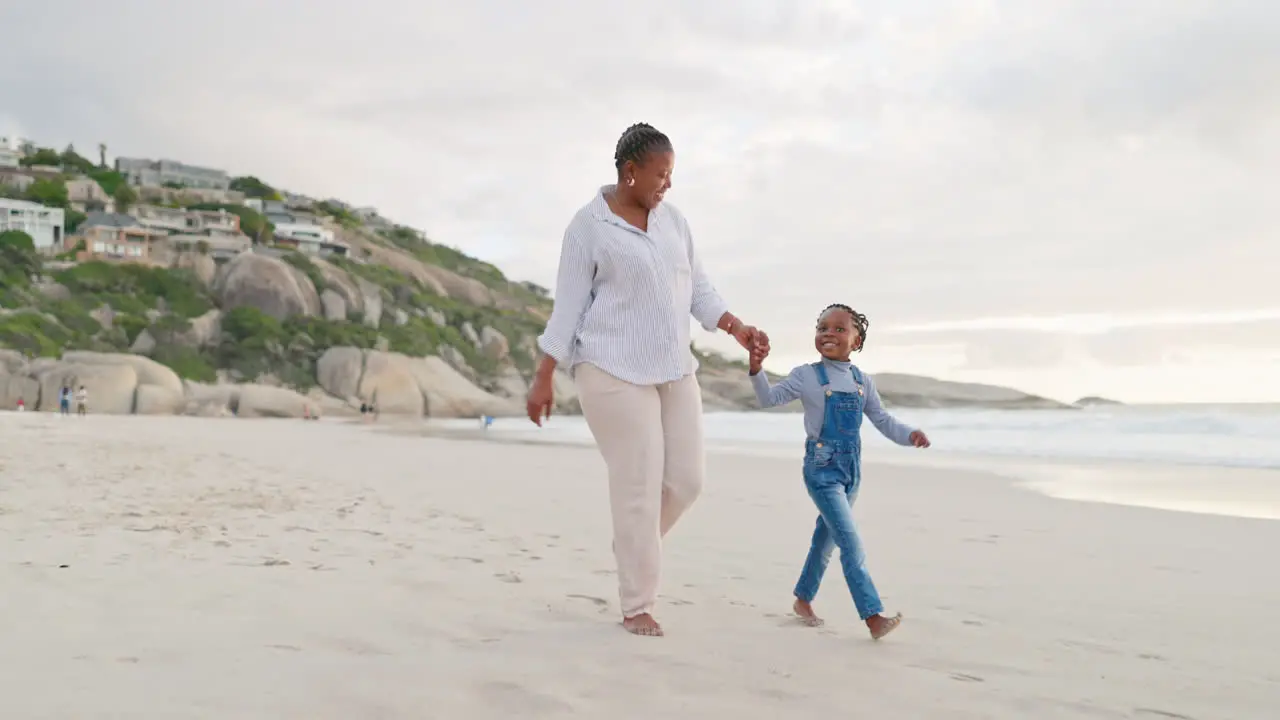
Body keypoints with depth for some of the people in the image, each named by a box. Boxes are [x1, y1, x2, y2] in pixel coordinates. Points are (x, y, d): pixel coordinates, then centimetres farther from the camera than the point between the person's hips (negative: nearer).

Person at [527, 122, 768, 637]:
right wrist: (544, 378, -8)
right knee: (639, 486, -6)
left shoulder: (673, 220, 11)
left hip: (673, 370, 7)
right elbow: (568, 306, -6)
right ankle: (637, 607, 8)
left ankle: (632, 546, 33)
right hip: (615, 372, -6)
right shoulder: (588, 226, -7)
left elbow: (699, 290, 13)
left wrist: (738, 329, -2)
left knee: (686, 478, 5)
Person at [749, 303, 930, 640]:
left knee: (826, 538, 17)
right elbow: (770, 399, -9)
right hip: (822, 469, -6)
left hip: (851, 470, 6)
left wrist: (910, 434, -5)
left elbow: (882, 420, 12)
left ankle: (803, 598, 35)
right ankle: (873, 616, -15)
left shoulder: (862, 381, 7)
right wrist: (756, 370, -26)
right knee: (851, 543, -13)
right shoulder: (807, 376, -6)